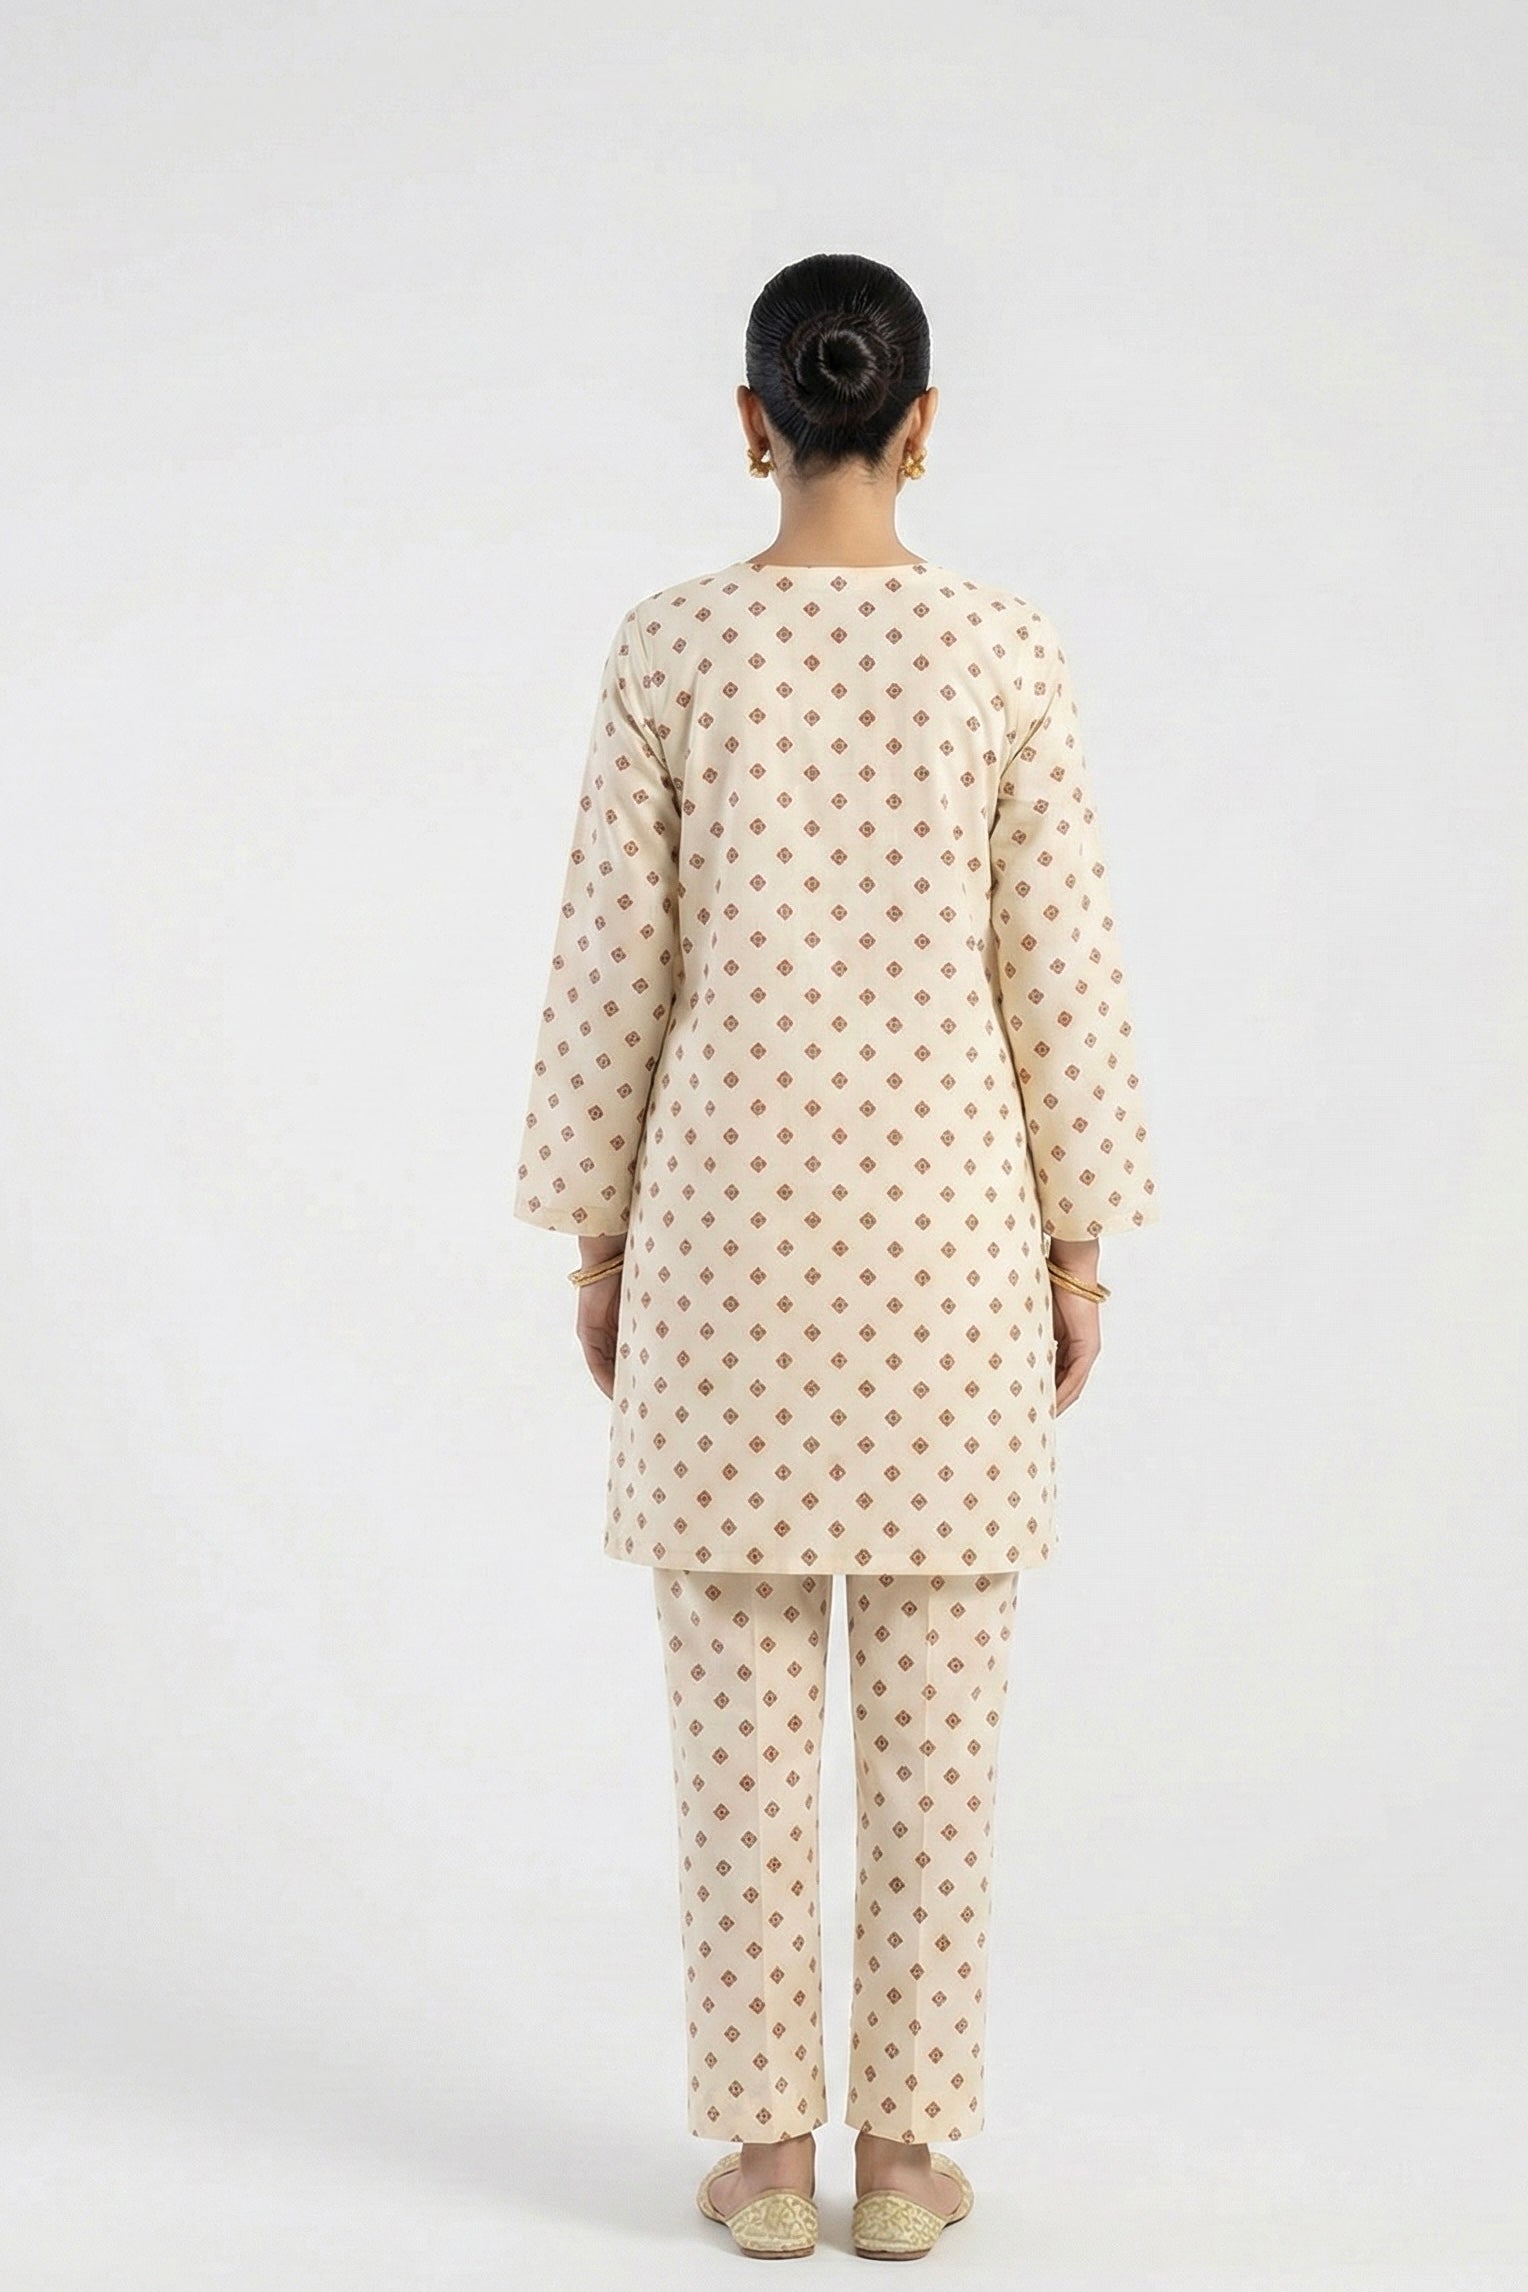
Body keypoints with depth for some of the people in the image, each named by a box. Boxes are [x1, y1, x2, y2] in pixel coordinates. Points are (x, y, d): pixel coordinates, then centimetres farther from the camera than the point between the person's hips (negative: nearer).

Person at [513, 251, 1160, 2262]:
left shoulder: (667, 652, -3)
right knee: (937, 1703, 8)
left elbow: (612, 965, -2)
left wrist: (595, 1233, 8)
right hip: (942, 1214, 0)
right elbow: (1059, 970, -3)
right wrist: (1080, 1245, 6)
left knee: (741, 1697, 8)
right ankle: (908, 2146, 15)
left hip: (729, 1214, 0)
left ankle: (765, 2146, 14)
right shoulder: (1011, 654, -4)